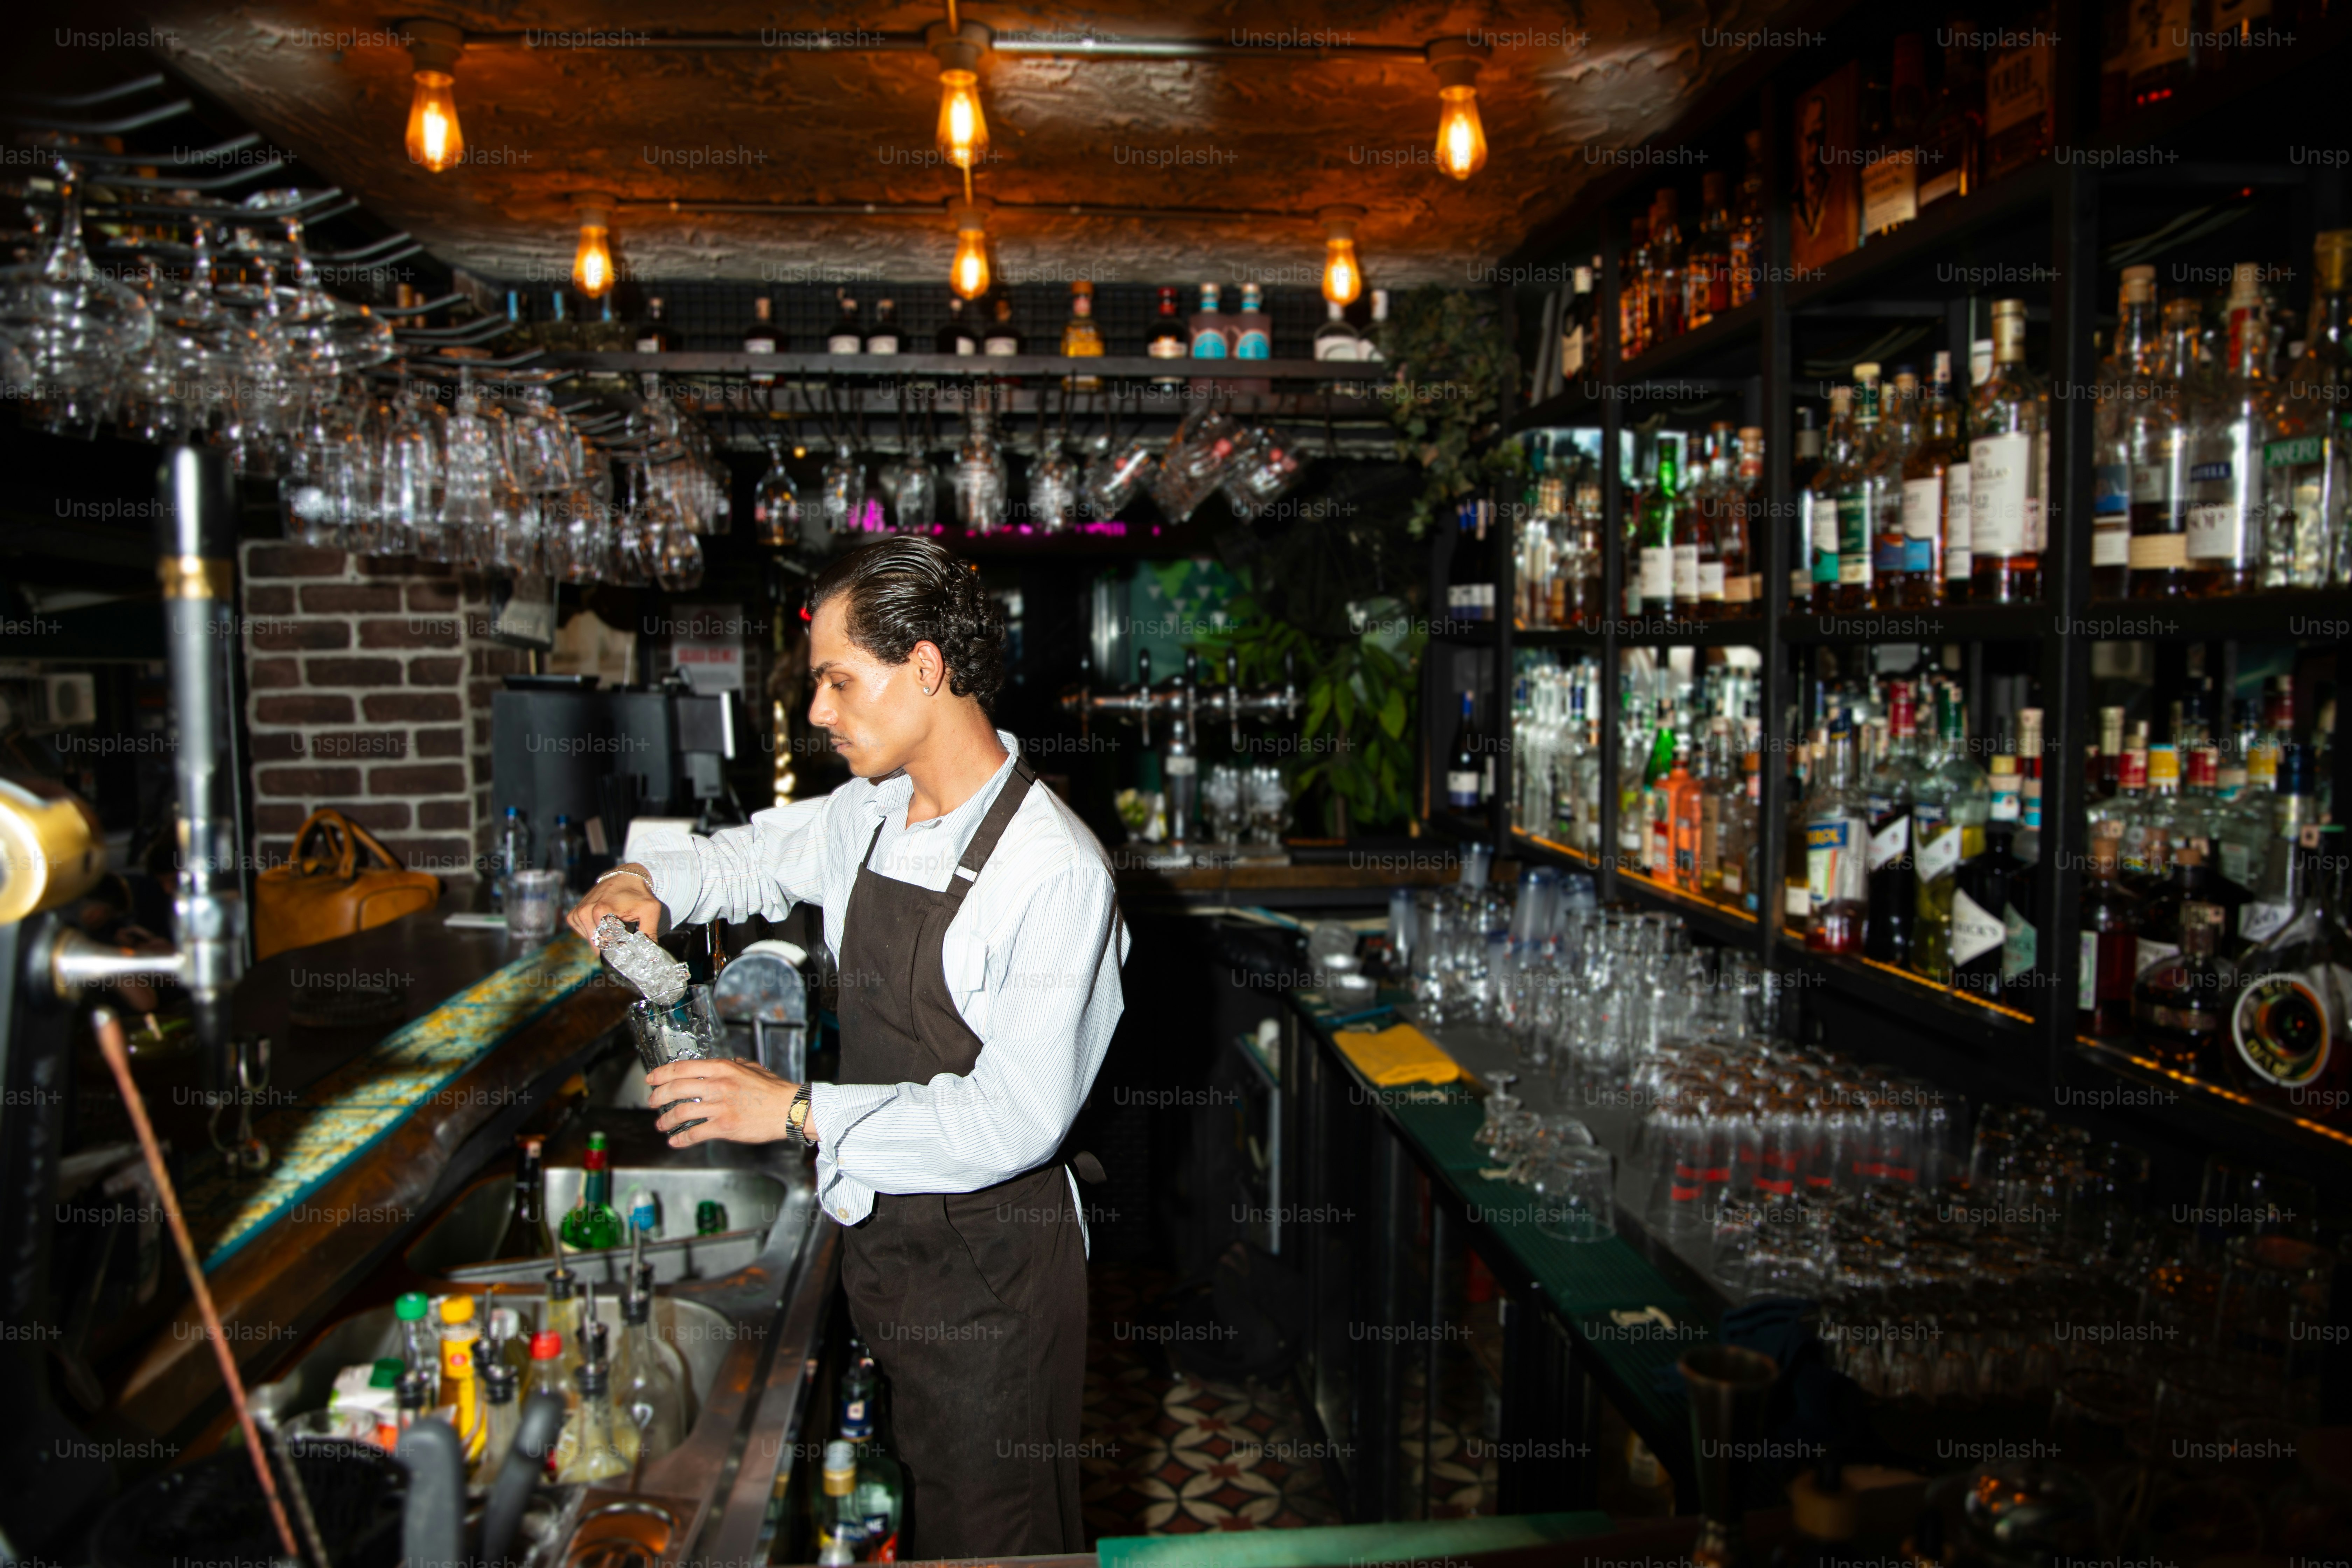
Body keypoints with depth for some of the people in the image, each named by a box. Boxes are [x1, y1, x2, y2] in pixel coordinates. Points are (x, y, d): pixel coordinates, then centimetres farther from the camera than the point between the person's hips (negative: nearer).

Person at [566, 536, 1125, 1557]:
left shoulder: (1053, 870, -24)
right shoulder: (870, 813, 1)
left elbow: (1017, 1118, -27)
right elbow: (759, 857, 22)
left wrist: (799, 1111, -23)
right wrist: (647, 884, 2)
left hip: (988, 1260, -7)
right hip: (880, 1232, 7)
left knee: (991, 1537, 12)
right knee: (922, 1510, 24)